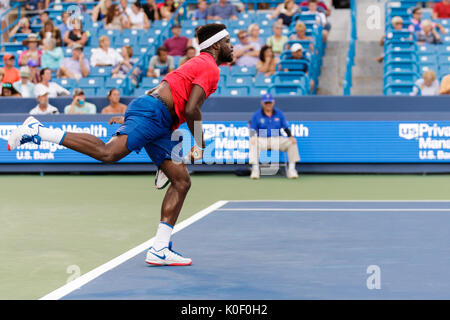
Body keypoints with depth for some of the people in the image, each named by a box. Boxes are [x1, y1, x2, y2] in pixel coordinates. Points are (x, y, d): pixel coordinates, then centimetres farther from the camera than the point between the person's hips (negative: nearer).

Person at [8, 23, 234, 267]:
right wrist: (199, 145, -2)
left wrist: (131, 116, 34)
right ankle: (37, 131, -21)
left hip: (158, 127, 10)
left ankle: (159, 250, -1)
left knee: (181, 182, 3)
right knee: (107, 153, -28)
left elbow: (155, 93, 32)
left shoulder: (197, 64, 30)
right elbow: (191, 110, -14)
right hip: (151, 112, -10)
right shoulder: (210, 68, -3)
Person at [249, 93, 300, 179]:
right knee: (253, 143, -35)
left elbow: (285, 127, 8)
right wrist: (253, 137, -25)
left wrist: (291, 137, -13)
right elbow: (252, 130, -1)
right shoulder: (256, 115, 3)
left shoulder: (279, 113, 9)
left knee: (292, 143, -22)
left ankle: (291, 169, -18)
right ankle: (255, 169, -34)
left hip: (278, 139, 2)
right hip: (262, 139, -2)